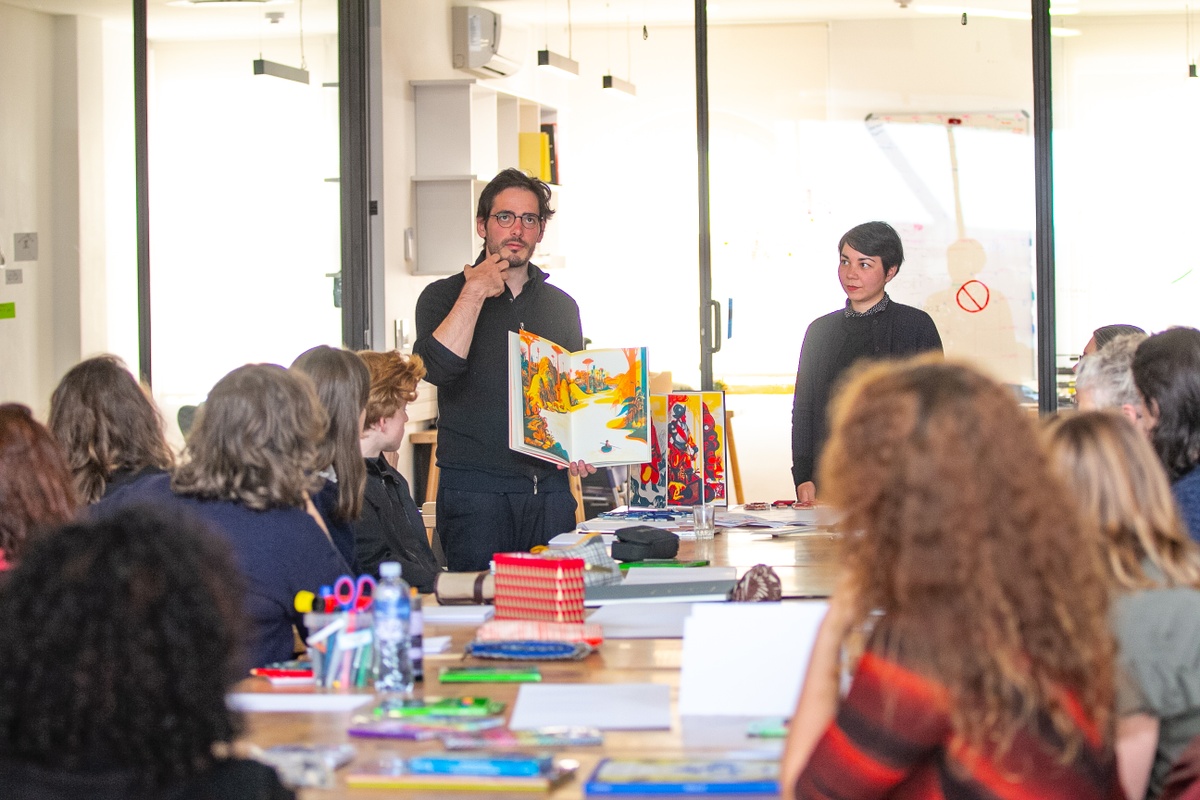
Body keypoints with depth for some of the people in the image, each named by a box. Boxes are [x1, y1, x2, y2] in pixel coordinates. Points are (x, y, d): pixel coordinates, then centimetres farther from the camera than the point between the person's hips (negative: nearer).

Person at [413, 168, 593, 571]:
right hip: (475, 489, -4)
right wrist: (474, 293, -10)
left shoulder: (561, 306, 16)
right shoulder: (444, 296, 4)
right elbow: (437, 367, -15)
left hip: (549, 488, 4)